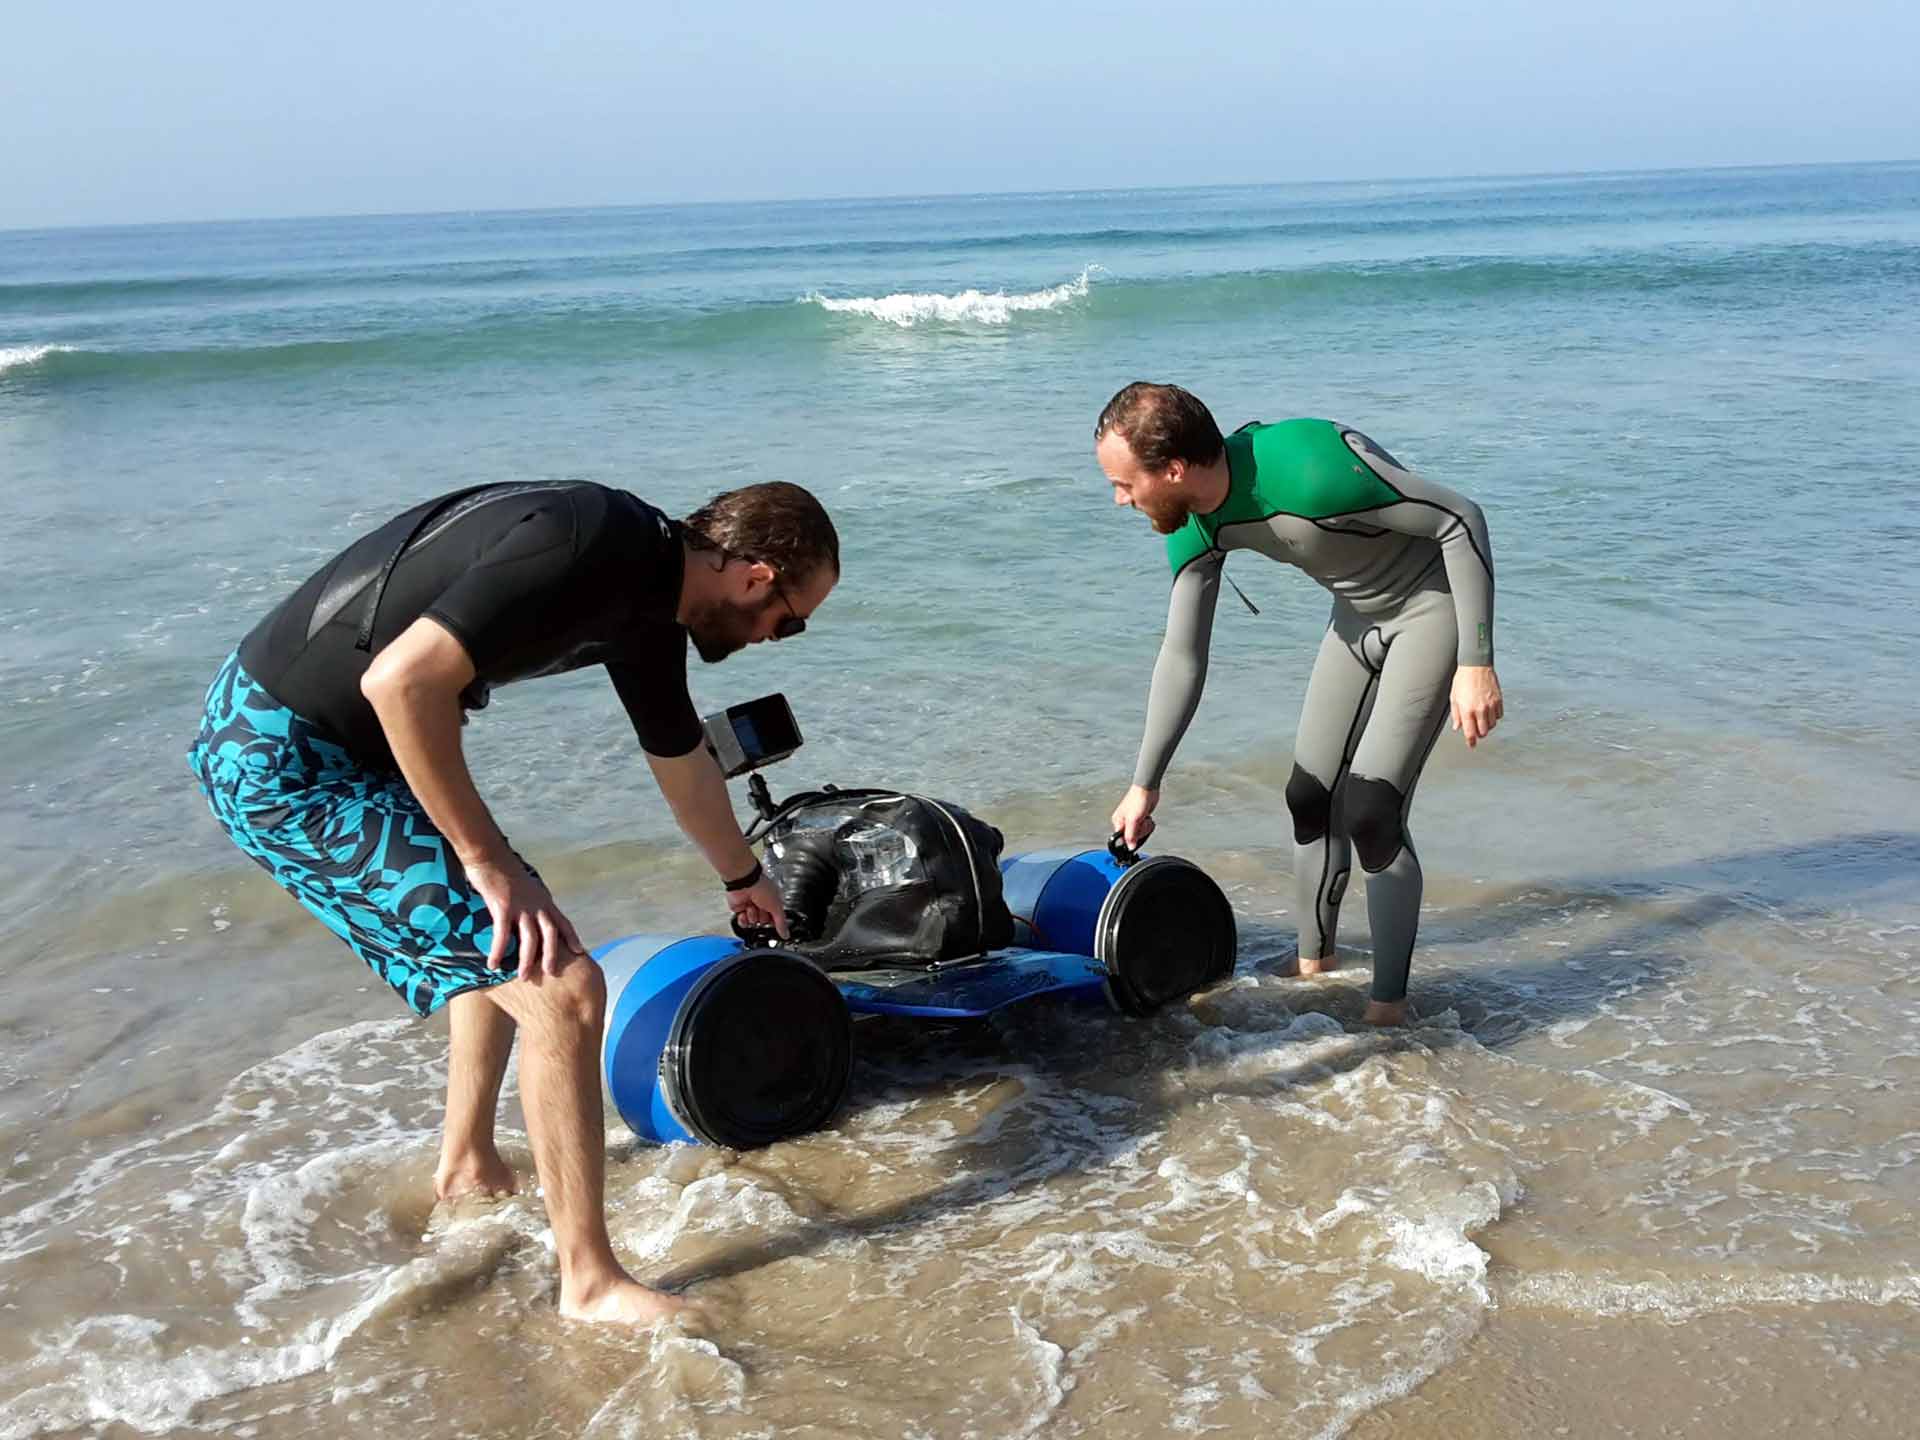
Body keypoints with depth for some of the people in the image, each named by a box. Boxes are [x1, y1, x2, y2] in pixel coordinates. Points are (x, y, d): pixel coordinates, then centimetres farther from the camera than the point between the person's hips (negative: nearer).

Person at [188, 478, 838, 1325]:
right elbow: (402, 680, -31)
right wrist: (491, 864, -22)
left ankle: (469, 1167, 42)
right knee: (562, 988, -12)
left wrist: (742, 878, 42)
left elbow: (682, 760, 26)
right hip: (280, 762, -11)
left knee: (507, 934, 28)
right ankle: (591, 1284, 1)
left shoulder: (650, 601, 8)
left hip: (339, 740, 11)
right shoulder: (589, 550, -23)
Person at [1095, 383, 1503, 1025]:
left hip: (1435, 604, -8)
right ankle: (1313, 962, 32)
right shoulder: (1196, 527, -12)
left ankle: (1388, 1004, 0)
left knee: (1371, 811, -16)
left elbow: (1463, 519, -29)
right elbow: (1182, 657, 0)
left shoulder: (1311, 471, -38)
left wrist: (1476, 664, -30)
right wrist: (1144, 784, 3)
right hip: (1358, 614, 8)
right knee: (1311, 798, 11)